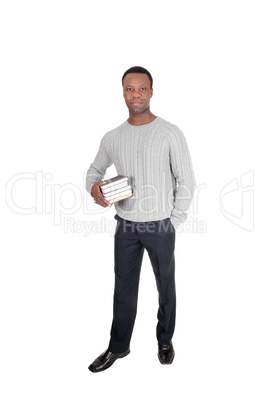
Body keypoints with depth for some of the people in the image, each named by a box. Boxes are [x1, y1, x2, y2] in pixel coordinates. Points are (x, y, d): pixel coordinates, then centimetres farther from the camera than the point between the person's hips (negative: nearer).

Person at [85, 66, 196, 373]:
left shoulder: (170, 133, -9)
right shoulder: (112, 138, 3)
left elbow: (187, 182, -6)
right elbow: (94, 169, 16)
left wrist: (174, 222, -7)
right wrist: (93, 187, -7)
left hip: (160, 226, -3)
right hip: (125, 226, 3)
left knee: (165, 287, 15)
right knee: (124, 289, 14)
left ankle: (165, 341, 38)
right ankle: (118, 347, 33)